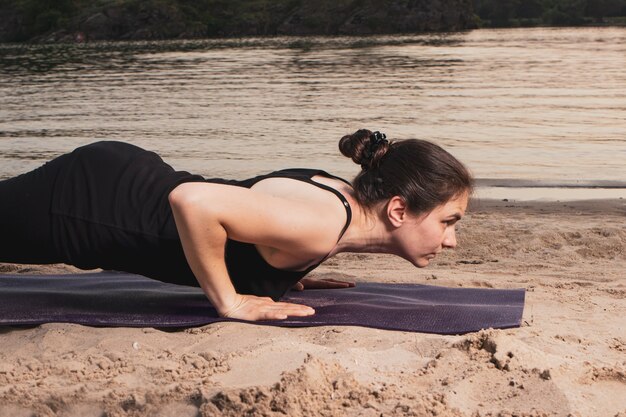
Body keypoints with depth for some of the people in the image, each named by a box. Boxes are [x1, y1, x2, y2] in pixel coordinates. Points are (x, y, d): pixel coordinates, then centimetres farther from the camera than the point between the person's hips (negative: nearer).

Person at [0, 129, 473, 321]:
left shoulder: (348, 196, -4)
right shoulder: (322, 224, -31)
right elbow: (193, 200, -40)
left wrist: (286, 274, 6)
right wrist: (229, 302, -29)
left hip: (125, 182, 8)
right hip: (91, 202, -8)